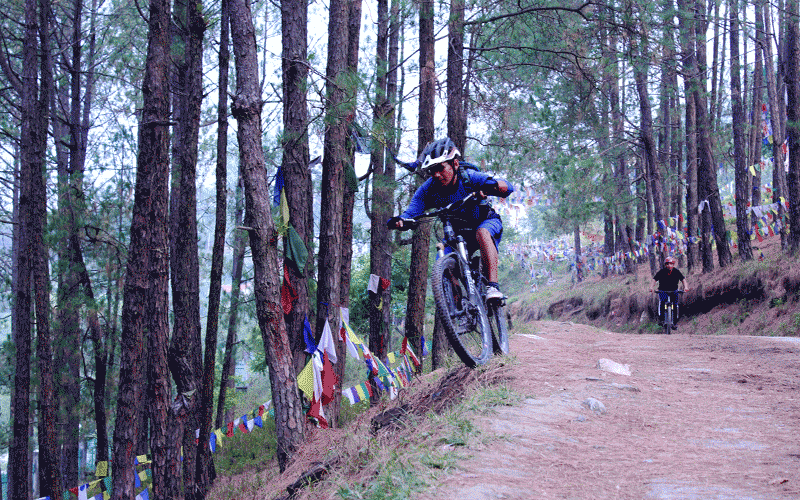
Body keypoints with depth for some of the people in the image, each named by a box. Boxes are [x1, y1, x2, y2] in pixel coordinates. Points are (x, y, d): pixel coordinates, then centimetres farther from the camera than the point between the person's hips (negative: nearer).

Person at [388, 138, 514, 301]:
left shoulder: (470, 177, -28)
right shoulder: (428, 189, -19)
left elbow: (508, 188, -39)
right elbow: (411, 212, -27)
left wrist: (492, 186, -62)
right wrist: (399, 221, -51)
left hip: (486, 222, -4)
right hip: (457, 233, 4)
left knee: (482, 233, -36)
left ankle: (493, 285, -41)